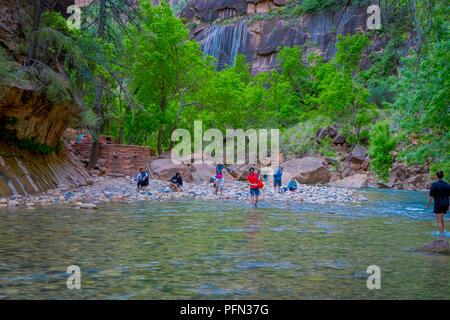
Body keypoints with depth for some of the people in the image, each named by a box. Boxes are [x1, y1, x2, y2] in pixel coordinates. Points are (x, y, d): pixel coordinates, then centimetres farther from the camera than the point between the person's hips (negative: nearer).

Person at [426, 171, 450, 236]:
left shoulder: (434, 184, -11)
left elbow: (431, 196, -12)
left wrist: (428, 205, -2)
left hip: (438, 205, -5)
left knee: (439, 220, 1)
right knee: (441, 217, 26)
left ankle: (441, 234, -3)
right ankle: (442, 230, 30)